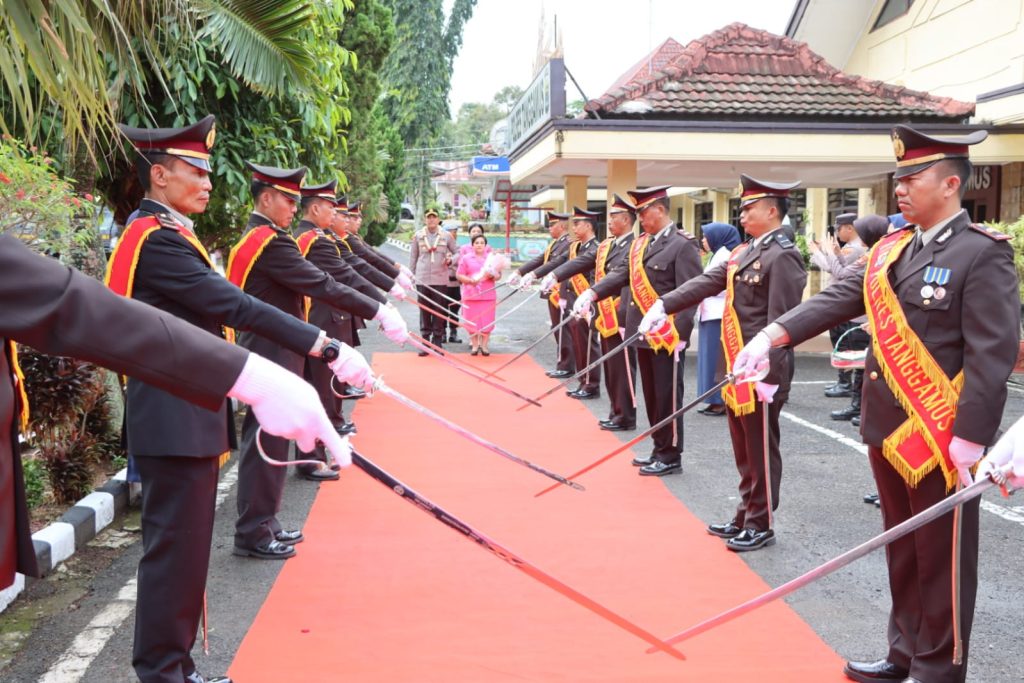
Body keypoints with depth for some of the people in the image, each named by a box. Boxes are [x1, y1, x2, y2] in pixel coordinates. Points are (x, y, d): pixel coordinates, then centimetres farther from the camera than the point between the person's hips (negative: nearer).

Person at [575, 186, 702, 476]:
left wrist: (679, 334, -22)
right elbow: (620, 274, 7)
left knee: (667, 395, 1)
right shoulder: (639, 243, 13)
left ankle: (670, 456, 12)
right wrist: (593, 293, -8)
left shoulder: (683, 245, -11)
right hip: (644, 333, 8)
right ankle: (660, 449, 27)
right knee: (651, 395, 15)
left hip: (668, 335, -8)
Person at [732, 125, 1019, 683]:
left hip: (941, 440, -7)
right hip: (888, 429, 7)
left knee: (941, 556, 6)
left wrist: (970, 438, -21)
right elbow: (842, 298, 4)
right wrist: (773, 335, -10)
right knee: (902, 549, 18)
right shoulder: (892, 248, 10)